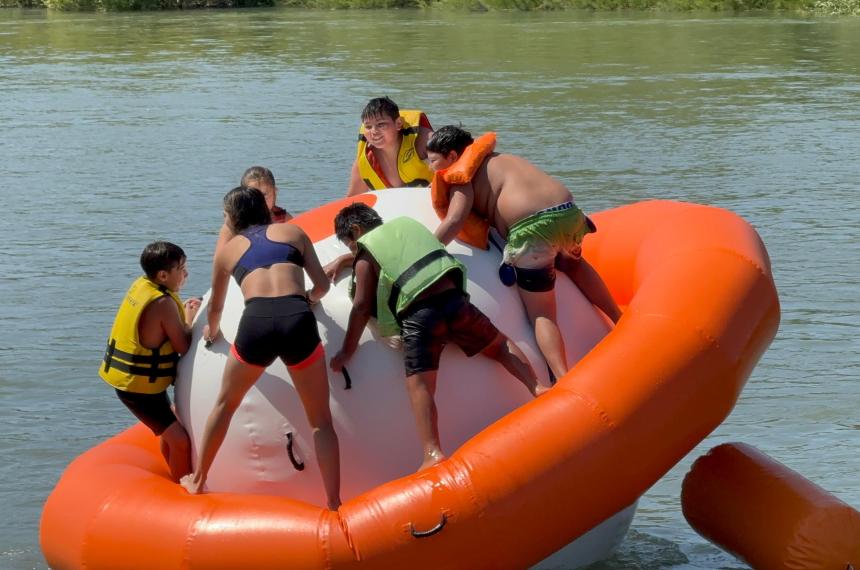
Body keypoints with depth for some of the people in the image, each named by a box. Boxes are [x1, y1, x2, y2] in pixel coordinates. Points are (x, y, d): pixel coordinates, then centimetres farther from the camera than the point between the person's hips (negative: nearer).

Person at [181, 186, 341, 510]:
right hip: (298, 322, -1)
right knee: (321, 420, 8)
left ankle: (197, 481, 36)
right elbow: (322, 286, 21)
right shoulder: (293, 232, 24)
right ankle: (334, 503, -1)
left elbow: (215, 307, 39)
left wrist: (211, 332, 61)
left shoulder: (228, 250, 26)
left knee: (225, 404, 26)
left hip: (256, 323, 1)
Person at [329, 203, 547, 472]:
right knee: (498, 344, 25)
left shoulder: (365, 258, 9)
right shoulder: (406, 223, 26)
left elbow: (362, 306, 4)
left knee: (419, 385, -10)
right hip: (452, 298, 5)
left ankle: (433, 453, -25)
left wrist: (347, 351, 12)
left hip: (417, 315, -5)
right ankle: (537, 387, 14)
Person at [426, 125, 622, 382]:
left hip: (532, 228, -8)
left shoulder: (462, 174, 6)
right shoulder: (499, 159, 30)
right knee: (572, 264, 39)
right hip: (569, 210, 8)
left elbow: (455, 220, -9)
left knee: (541, 313, 0)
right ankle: (622, 321, 45)